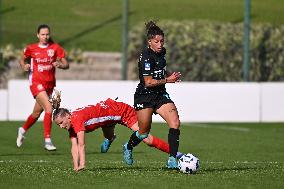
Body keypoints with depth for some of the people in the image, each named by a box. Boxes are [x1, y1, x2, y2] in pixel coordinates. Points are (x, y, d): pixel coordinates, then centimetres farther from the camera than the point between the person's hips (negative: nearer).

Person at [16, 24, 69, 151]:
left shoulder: (55, 48, 2)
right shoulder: (31, 49, 0)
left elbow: (66, 65, 1)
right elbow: (22, 60, 16)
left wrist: (60, 65, -20)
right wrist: (24, 66, -6)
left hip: (50, 83, 4)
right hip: (36, 82, -4)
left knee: (37, 112, 16)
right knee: (49, 108, -22)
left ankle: (23, 130, 45)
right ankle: (47, 140, -18)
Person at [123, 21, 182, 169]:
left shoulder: (161, 52, 6)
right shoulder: (146, 57, -19)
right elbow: (148, 82, -21)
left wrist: (169, 75, 6)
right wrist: (167, 80, -20)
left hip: (160, 95, 7)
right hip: (144, 97, -7)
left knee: (175, 123, -13)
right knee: (144, 132, 7)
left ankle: (172, 160, -12)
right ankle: (128, 147, 40)